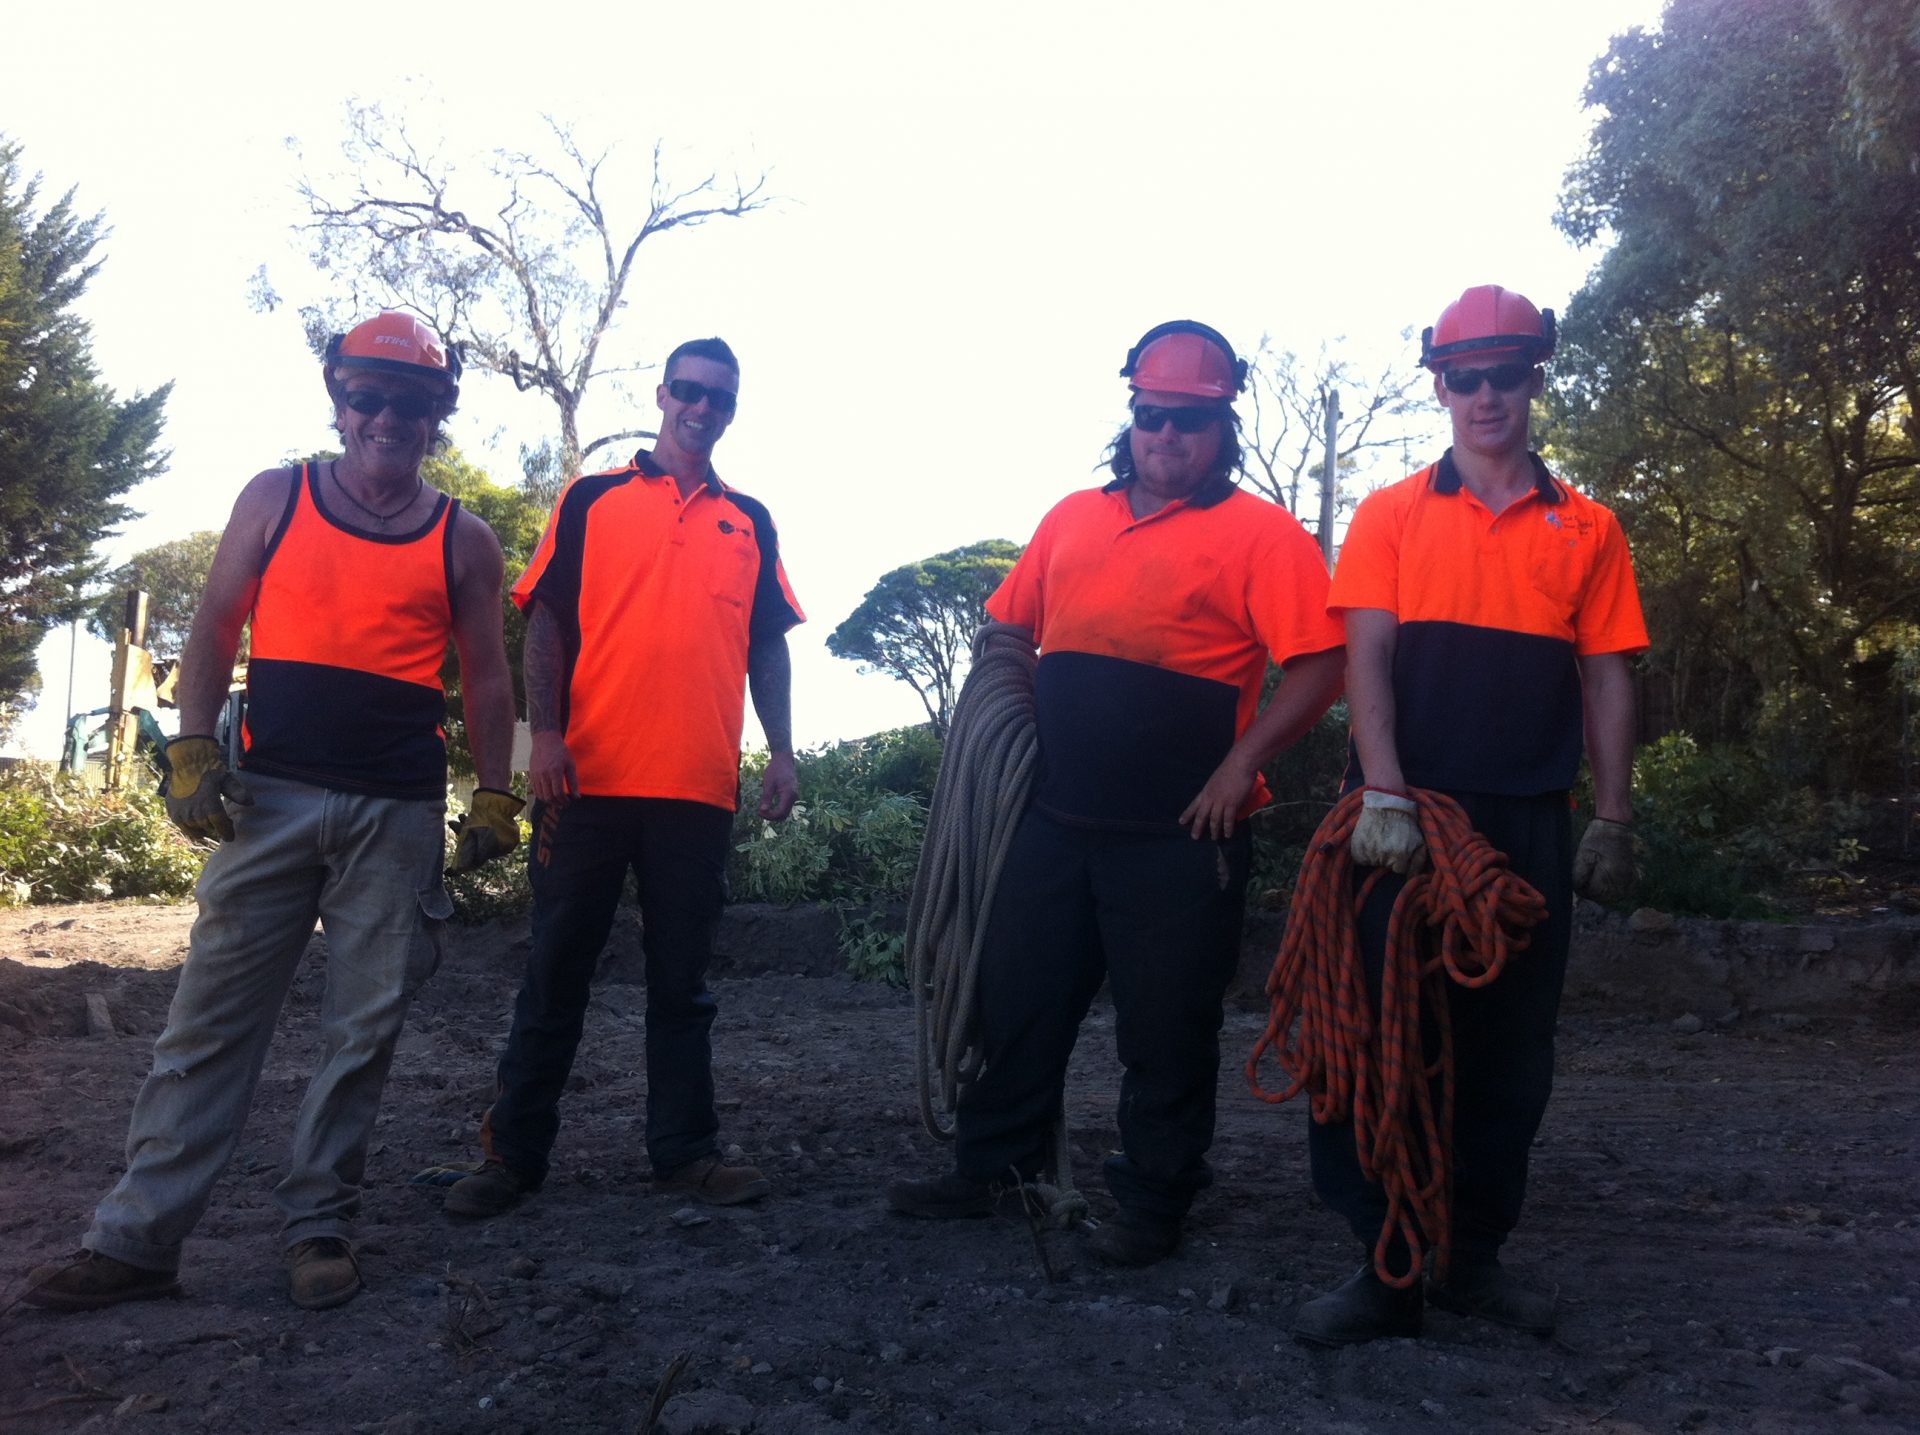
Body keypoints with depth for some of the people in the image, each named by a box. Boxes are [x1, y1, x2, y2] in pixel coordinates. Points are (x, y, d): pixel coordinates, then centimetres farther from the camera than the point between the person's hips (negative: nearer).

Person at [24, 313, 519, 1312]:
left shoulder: (463, 540, 8)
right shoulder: (275, 499, 8)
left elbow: (485, 678, 10)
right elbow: (213, 633, 8)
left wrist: (494, 797, 4)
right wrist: (192, 752, -3)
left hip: (400, 814, 0)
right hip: (273, 796, 0)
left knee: (363, 1031, 5)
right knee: (211, 1021, 2)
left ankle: (318, 1226, 18)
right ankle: (136, 1239, 12)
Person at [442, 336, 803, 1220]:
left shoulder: (750, 524, 15)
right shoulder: (592, 500, 9)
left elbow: (768, 647, 15)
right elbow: (546, 623, 3)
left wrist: (782, 752, 5)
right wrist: (545, 734, -9)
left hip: (701, 786, 2)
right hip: (590, 779, -2)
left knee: (682, 979, 10)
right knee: (557, 971, 5)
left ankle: (685, 1152, 18)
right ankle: (514, 1153, 15)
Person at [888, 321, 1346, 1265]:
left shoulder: (1262, 533, -4)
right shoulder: (1073, 517, 11)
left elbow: (1318, 671, -11)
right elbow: (1008, 632, 19)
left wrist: (1243, 763, -18)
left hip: (1181, 833, -5)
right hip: (1056, 819, 5)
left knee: (1165, 1028, 6)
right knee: (1017, 1000, 14)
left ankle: (1152, 1204, 24)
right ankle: (987, 1169, 31)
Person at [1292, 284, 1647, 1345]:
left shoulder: (1587, 531, 12)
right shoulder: (1392, 515, 6)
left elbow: (1605, 681, 10)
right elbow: (1365, 656, -4)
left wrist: (1612, 820, 3)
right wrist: (1385, 797, -17)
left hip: (1530, 824, 2)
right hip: (1406, 816, -2)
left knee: (1509, 1046, 8)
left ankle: (1473, 1257, 23)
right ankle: (1389, 1269, 9)